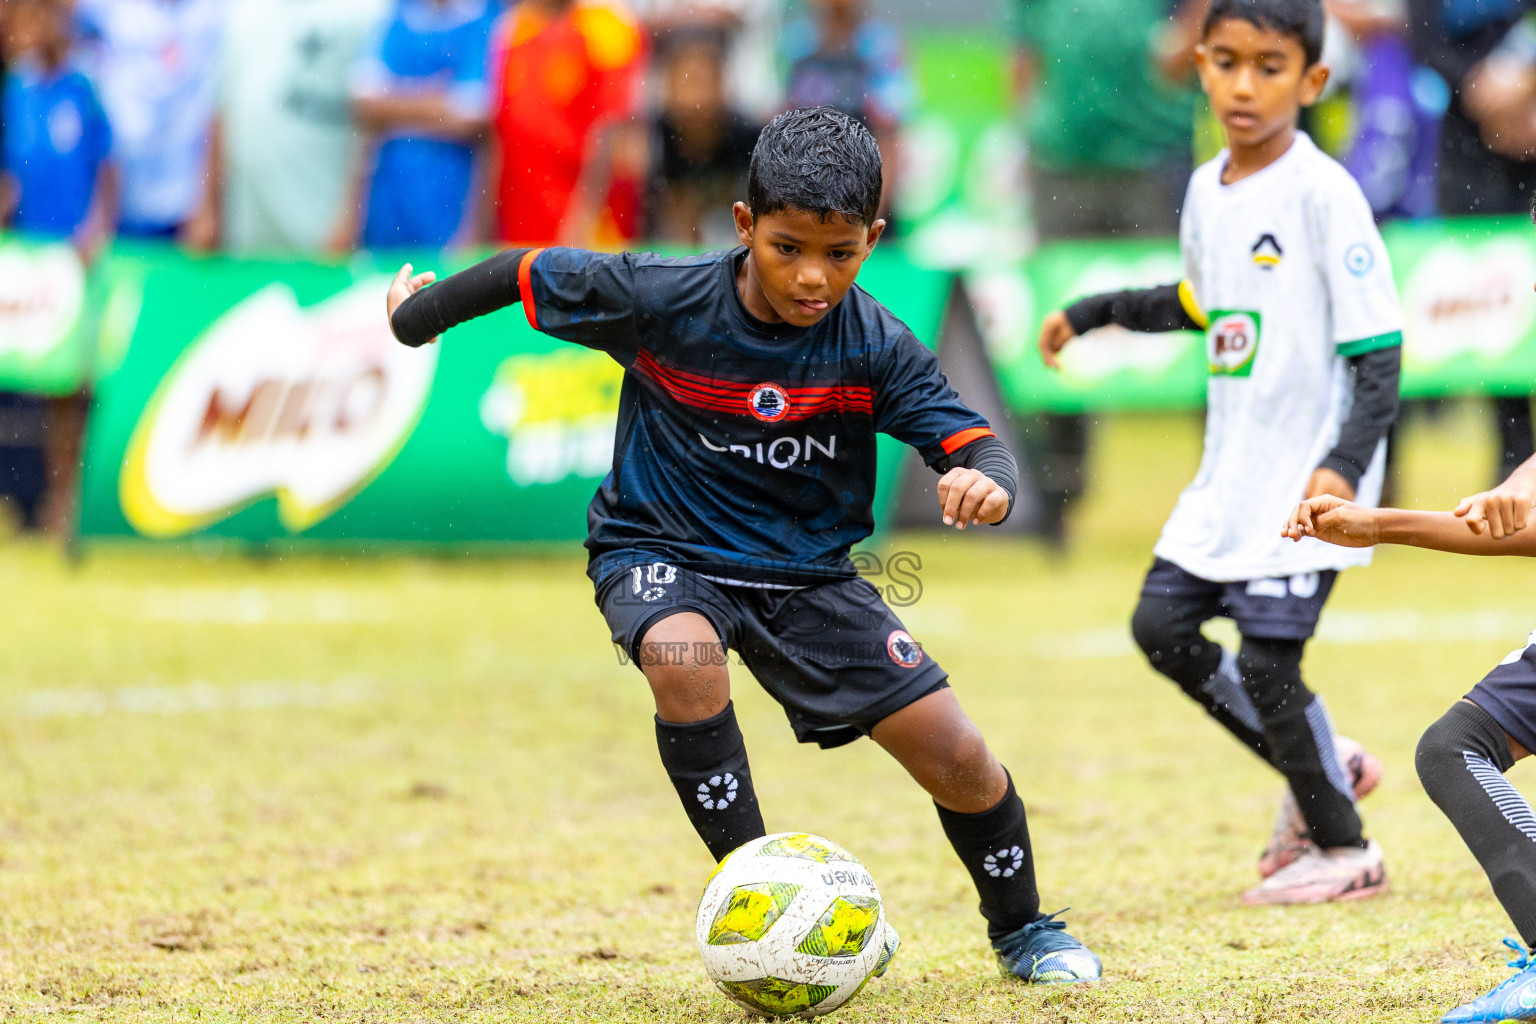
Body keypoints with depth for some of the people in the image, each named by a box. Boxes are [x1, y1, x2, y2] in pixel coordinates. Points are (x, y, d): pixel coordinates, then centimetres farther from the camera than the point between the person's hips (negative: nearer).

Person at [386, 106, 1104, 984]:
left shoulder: (875, 346, -15)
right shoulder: (662, 301, -21)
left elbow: (975, 444, -20)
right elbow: (527, 275, -7)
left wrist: (986, 484, -45)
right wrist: (418, 319, 7)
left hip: (806, 571, 2)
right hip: (660, 550, -2)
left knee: (956, 757, -5)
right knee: (684, 658, -38)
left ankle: (1022, 930, 25)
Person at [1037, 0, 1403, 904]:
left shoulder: (1324, 194, -16)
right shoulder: (1208, 190, 7)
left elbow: (1378, 354, -18)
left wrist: (1346, 465, -30)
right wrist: (1092, 313, 28)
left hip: (1310, 480, -8)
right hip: (1232, 473, 8)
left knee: (1266, 660, -10)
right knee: (1162, 625, 9)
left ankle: (1344, 849, 9)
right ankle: (1321, 769, 24)